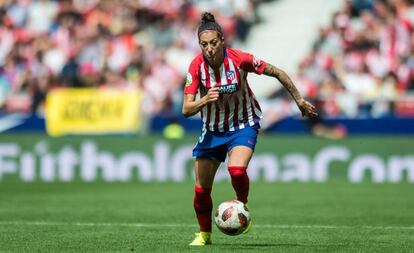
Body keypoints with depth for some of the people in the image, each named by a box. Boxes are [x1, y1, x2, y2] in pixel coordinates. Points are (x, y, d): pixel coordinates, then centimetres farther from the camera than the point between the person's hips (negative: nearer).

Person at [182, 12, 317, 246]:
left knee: (237, 170, -31)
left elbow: (277, 73, -7)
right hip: (212, 129, 3)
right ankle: (204, 234, 28)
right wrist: (205, 100, -39)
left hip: (243, 126, -3)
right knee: (201, 190, 3)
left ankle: (243, 206, 1)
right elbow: (186, 110, -18)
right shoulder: (197, 66, -16)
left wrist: (299, 101, 0)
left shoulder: (240, 59, -21)